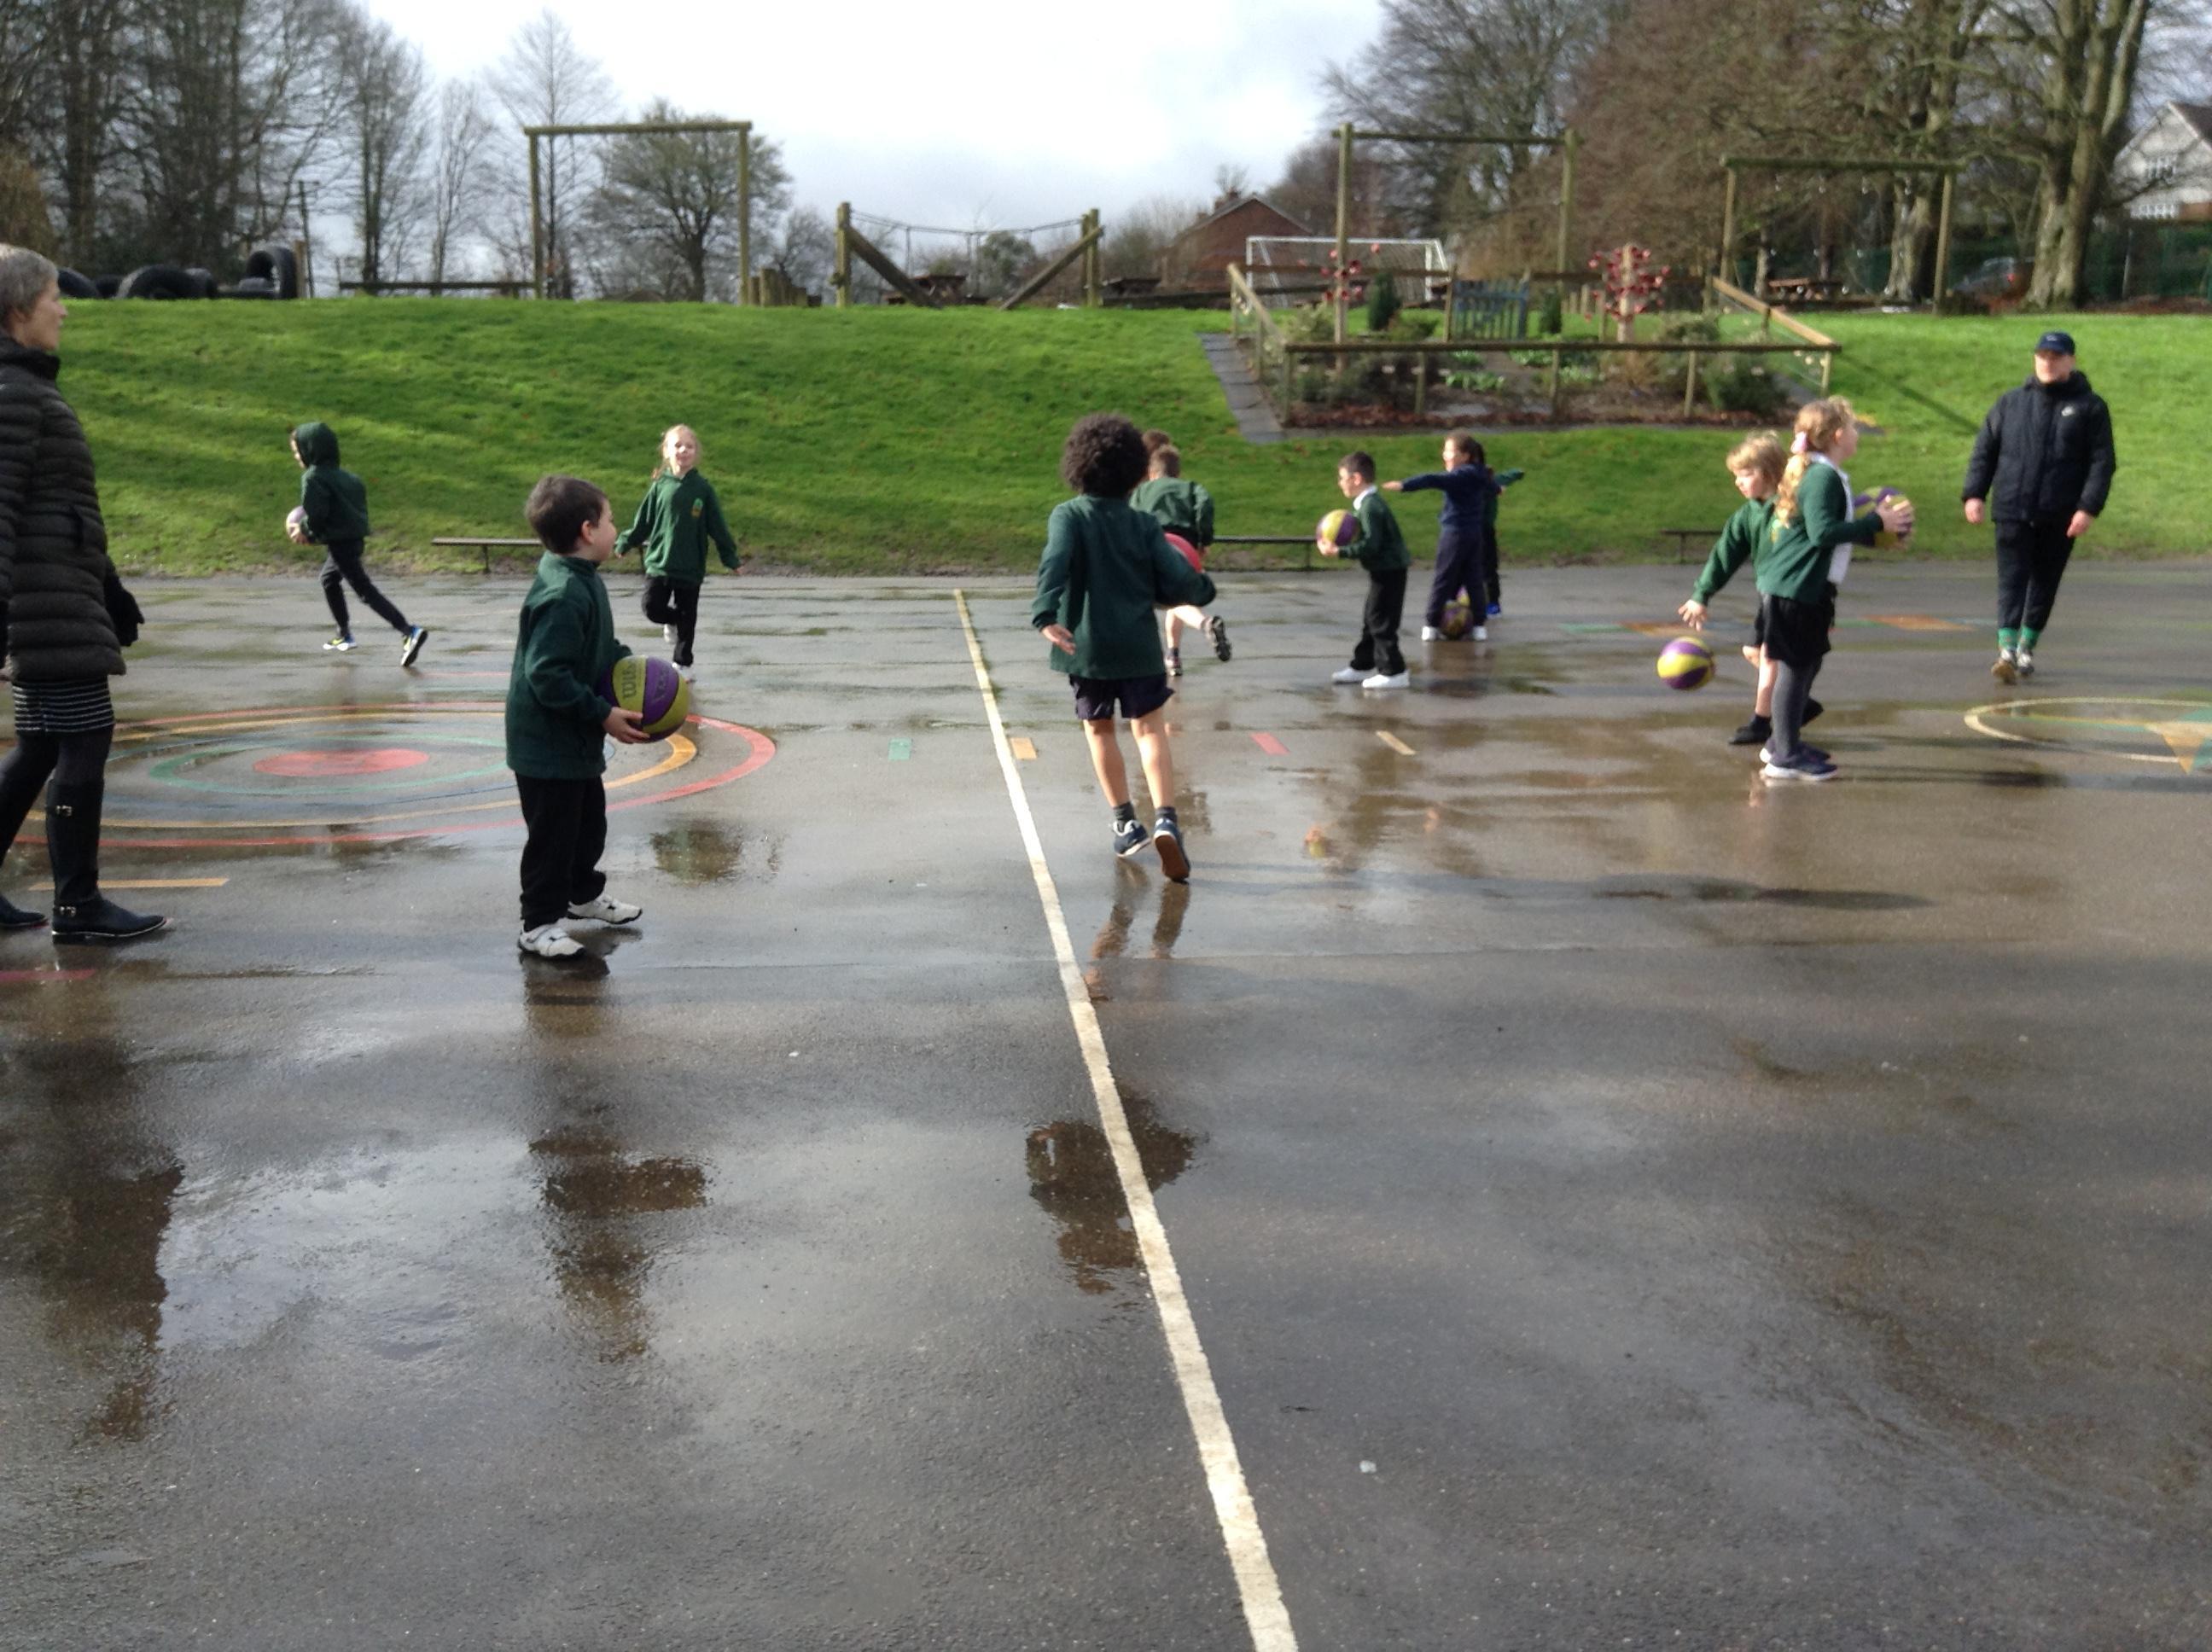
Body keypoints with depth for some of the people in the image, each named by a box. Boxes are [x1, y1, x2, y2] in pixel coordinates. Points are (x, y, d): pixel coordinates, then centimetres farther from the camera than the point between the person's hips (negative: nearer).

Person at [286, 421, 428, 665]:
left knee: (365, 590, -14)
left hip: (340, 542, -10)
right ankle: (345, 634, 36)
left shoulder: (313, 477, -12)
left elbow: (316, 514, -20)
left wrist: (304, 530, -1)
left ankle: (409, 632, -28)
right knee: (329, 579, 29)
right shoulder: (344, 476, 14)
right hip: (353, 537, 10)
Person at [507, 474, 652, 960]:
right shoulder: (563, 595, -28)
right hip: (546, 743, -10)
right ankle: (539, 924, 15)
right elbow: (547, 675, -30)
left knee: (589, 820, 24)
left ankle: (583, 892, 44)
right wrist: (604, 714, -25)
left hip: (575, 739, 10)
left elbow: (600, 646, 19)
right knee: (552, 833, 2)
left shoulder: (583, 581, 4)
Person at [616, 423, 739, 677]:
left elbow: (718, 526, 2)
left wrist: (730, 557, 2)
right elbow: (643, 520, 7)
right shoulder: (660, 486, 0)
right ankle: (674, 621, 30)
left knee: (687, 617, 7)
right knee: (653, 609, -5)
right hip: (658, 563, 1)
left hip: (690, 568, -1)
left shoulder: (703, 488, -3)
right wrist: (624, 543, 4)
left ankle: (683, 663, 22)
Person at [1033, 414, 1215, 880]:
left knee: (1099, 729, 17)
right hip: (1139, 646, 1)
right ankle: (1165, 819, -17)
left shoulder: (1069, 516, -4)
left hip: (1086, 646, 0)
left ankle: (1125, 823, 20)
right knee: (1151, 729, 3)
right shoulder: (1144, 523, 2)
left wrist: (1046, 615, -34)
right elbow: (1176, 583, -4)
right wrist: (1203, 588, 18)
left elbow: (1056, 564, -23)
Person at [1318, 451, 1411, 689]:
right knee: (1370, 620, 17)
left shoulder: (1370, 506, -20)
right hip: (1385, 570, 10)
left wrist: (1339, 551, -26)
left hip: (1388, 572, -10)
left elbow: (1371, 545, -27)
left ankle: (1393, 672, 0)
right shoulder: (1368, 503, 11)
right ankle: (1362, 666, 27)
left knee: (1380, 622, -5)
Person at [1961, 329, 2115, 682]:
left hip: (2060, 517, 0)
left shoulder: (2090, 407, 4)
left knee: (2045, 582, 9)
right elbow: (1984, 450, 11)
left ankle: (2026, 647, 21)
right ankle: (2007, 649, -16)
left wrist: (2089, 507, -11)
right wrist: (1974, 493, -1)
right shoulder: (2011, 402, 10)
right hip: (2012, 511, 0)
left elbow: (2102, 461, 0)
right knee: (2012, 579, -9)